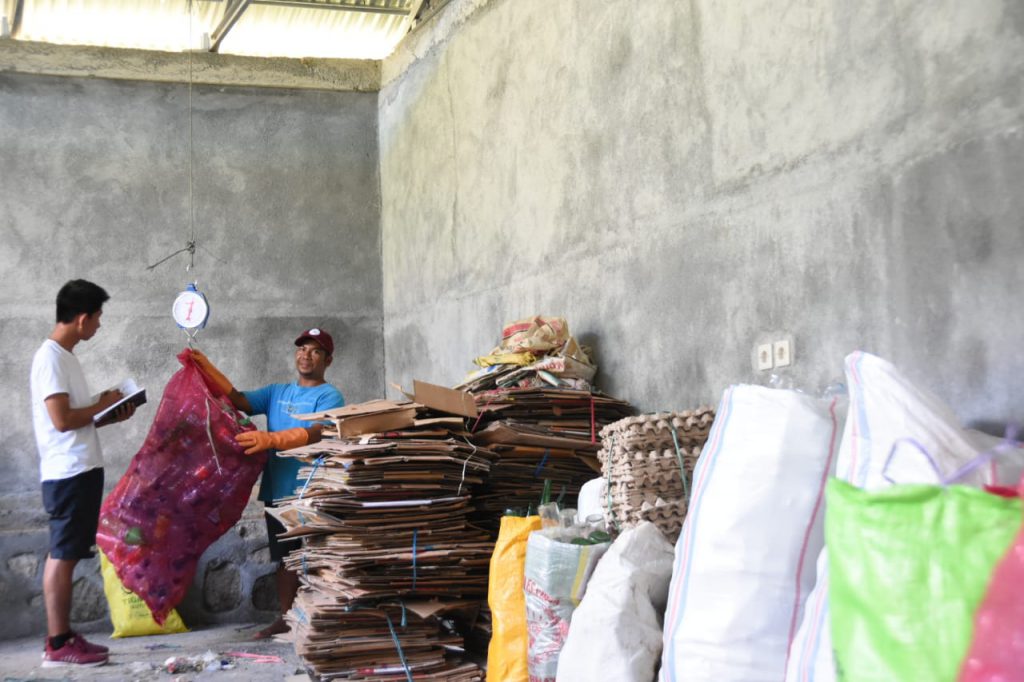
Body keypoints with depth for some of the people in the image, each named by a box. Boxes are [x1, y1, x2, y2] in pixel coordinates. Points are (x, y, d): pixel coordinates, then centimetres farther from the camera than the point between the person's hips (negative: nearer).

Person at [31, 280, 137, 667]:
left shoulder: (64, 356, 16)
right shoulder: (51, 358, -14)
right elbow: (62, 419, -20)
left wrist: (111, 415, 6)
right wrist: (103, 404, -8)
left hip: (79, 470, 10)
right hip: (68, 473, -10)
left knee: (64, 555, 12)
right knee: (63, 555, -5)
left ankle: (62, 637, 18)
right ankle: (57, 645, 0)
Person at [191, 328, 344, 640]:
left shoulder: (329, 396, -5)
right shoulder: (277, 392, 17)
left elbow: (314, 433, -22)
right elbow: (237, 399, 7)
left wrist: (270, 439, -36)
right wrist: (206, 368, -4)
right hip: (277, 491, 7)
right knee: (284, 558, 13)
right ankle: (285, 617, 22)